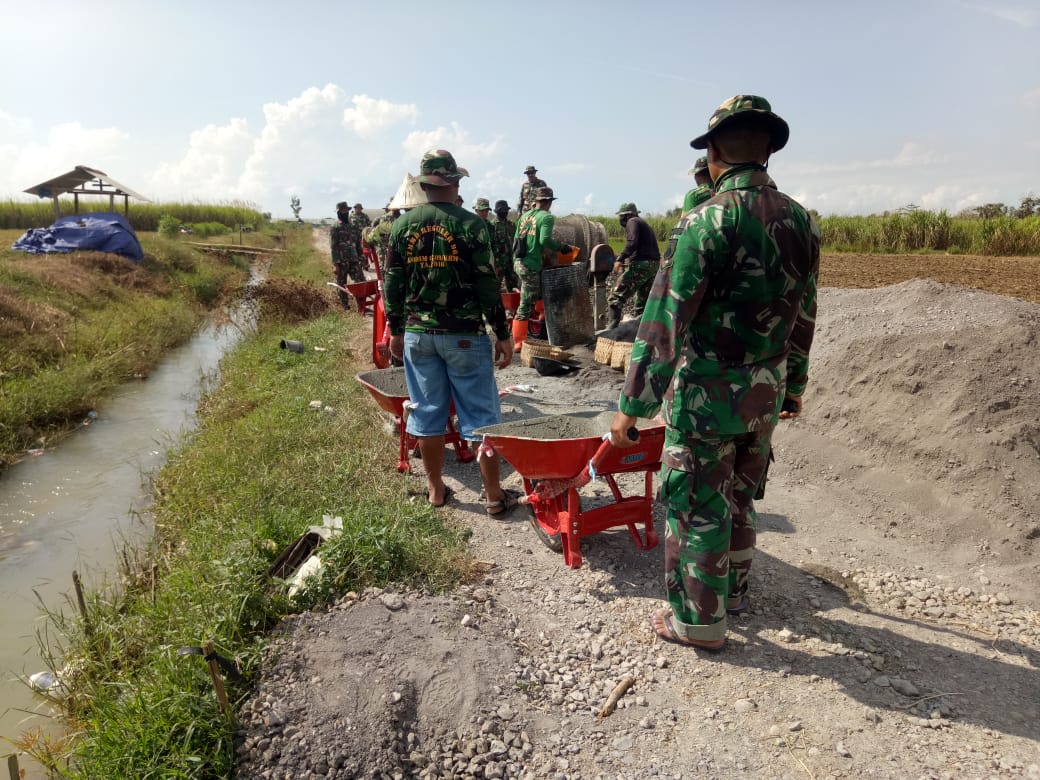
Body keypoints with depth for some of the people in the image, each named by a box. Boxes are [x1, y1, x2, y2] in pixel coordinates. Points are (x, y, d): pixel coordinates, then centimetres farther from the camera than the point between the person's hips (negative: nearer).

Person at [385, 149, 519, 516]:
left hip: (418, 334, 4)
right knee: (480, 415, 4)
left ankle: (436, 490, 24)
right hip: (464, 334, -4)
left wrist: (396, 330, 16)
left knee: (427, 412, 13)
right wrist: (502, 334, -3)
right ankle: (495, 496, 11)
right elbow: (487, 284, -10)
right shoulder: (469, 223, -9)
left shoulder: (402, 225, 2)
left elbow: (393, 283, 5)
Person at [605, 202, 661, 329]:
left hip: (640, 265, -9)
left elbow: (632, 242, -18)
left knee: (616, 298, -10)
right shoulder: (645, 224, 28)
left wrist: (620, 259, -24)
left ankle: (611, 328, -19)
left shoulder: (632, 222, 0)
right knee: (642, 302, 16)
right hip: (654, 266, 9)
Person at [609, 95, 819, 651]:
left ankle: (698, 620, 22)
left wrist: (632, 405, -14)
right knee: (739, 496, 23)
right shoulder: (801, 221, 4)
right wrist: (794, 385, 24)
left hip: (707, 394, -7)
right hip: (766, 394, 7)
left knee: (695, 507, 8)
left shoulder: (706, 221, -18)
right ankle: (733, 590, 41)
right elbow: (803, 317, 12)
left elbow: (665, 321, -20)